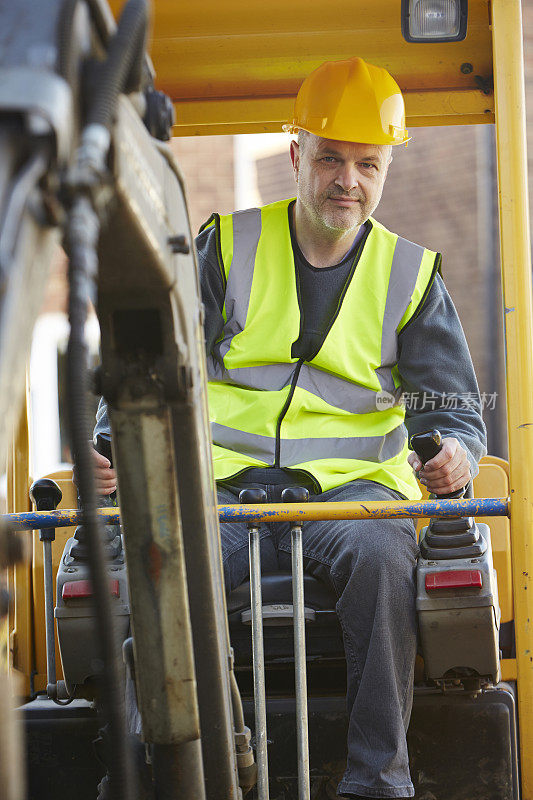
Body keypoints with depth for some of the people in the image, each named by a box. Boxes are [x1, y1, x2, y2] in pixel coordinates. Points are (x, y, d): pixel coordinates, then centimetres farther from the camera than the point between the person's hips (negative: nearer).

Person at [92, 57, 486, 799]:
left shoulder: (409, 274, 13)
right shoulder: (226, 249, 10)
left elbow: (452, 405, 13)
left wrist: (456, 451, -12)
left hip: (350, 482, 0)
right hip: (227, 481, 0)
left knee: (382, 554, -36)